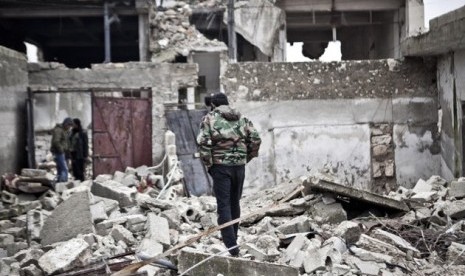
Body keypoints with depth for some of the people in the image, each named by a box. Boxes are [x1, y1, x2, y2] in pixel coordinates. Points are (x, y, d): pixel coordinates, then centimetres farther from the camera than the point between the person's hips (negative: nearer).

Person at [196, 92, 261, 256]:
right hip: (240, 166, 4)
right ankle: (233, 239, 29)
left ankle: (231, 247, -9)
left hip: (221, 166, -4)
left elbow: (203, 142, -12)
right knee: (235, 203, 17)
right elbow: (256, 139, 5)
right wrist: (246, 158, 12)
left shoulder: (209, 118, -1)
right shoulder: (242, 119, 12)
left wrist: (208, 164, -3)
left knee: (224, 206, -2)